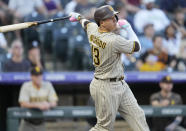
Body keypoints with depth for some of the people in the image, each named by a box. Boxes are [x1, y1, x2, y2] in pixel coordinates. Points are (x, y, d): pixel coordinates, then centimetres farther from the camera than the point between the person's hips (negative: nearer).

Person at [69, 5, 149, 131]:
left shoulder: (93, 29, -1)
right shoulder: (114, 40, -25)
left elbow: (86, 23, 24)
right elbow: (136, 47, -11)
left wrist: (79, 17, 47)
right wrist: (128, 27, 1)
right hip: (106, 88, -9)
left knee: (138, 116, 4)